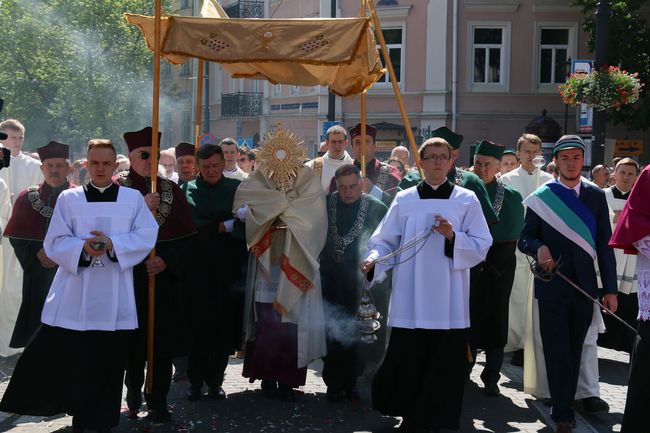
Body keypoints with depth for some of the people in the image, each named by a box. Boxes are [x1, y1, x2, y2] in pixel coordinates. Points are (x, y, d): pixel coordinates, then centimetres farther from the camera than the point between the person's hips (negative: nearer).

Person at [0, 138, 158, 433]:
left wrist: (112, 243, -17)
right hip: (74, 295, 0)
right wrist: (82, 247, -18)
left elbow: (146, 237, -3)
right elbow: (55, 243, 1)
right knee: (61, 357, -1)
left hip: (114, 298, 0)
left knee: (107, 363, 6)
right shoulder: (68, 198, 5)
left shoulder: (133, 198, 5)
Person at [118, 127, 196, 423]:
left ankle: (158, 401, 11)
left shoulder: (171, 189, 8)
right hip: (129, 279, -2)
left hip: (166, 279, 2)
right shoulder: (117, 188, 2)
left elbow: (186, 235, 4)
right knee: (134, 341, 2)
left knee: (162, 342, 1)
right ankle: (133, 391, 22)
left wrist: (166, 260, -11)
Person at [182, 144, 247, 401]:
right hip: (197, 267, -1)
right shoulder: (187, 191, 4)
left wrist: (211, 227, -10)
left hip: (228, 268, 1)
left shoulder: (237, 189, 6)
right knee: (198, 325, -1)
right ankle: (195, 381, 11)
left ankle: (215, 381, 15)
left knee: (224, 327, 3)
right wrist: (225, 226, -8)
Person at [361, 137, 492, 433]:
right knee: (407, 361, 1)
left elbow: (481, 247, 2)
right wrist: (374, 258, -14)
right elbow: (385, 241, 6)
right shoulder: (404, 200, 8)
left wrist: (453, 237, -14)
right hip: (410, 301, 1)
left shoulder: (466, 200, 5)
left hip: (448, 302, 0)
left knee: (444, 366, 1)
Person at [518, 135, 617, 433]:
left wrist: (610, 289, 2)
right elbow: (524, 239, 4)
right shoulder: (541, 197, 1)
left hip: (585, 286, 2)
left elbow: (605, 246, 5)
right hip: (552, 286, -2)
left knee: (574, 352, 9)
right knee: (557, 352, 0)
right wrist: (538, 248, -19)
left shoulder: (596, 196, 5)